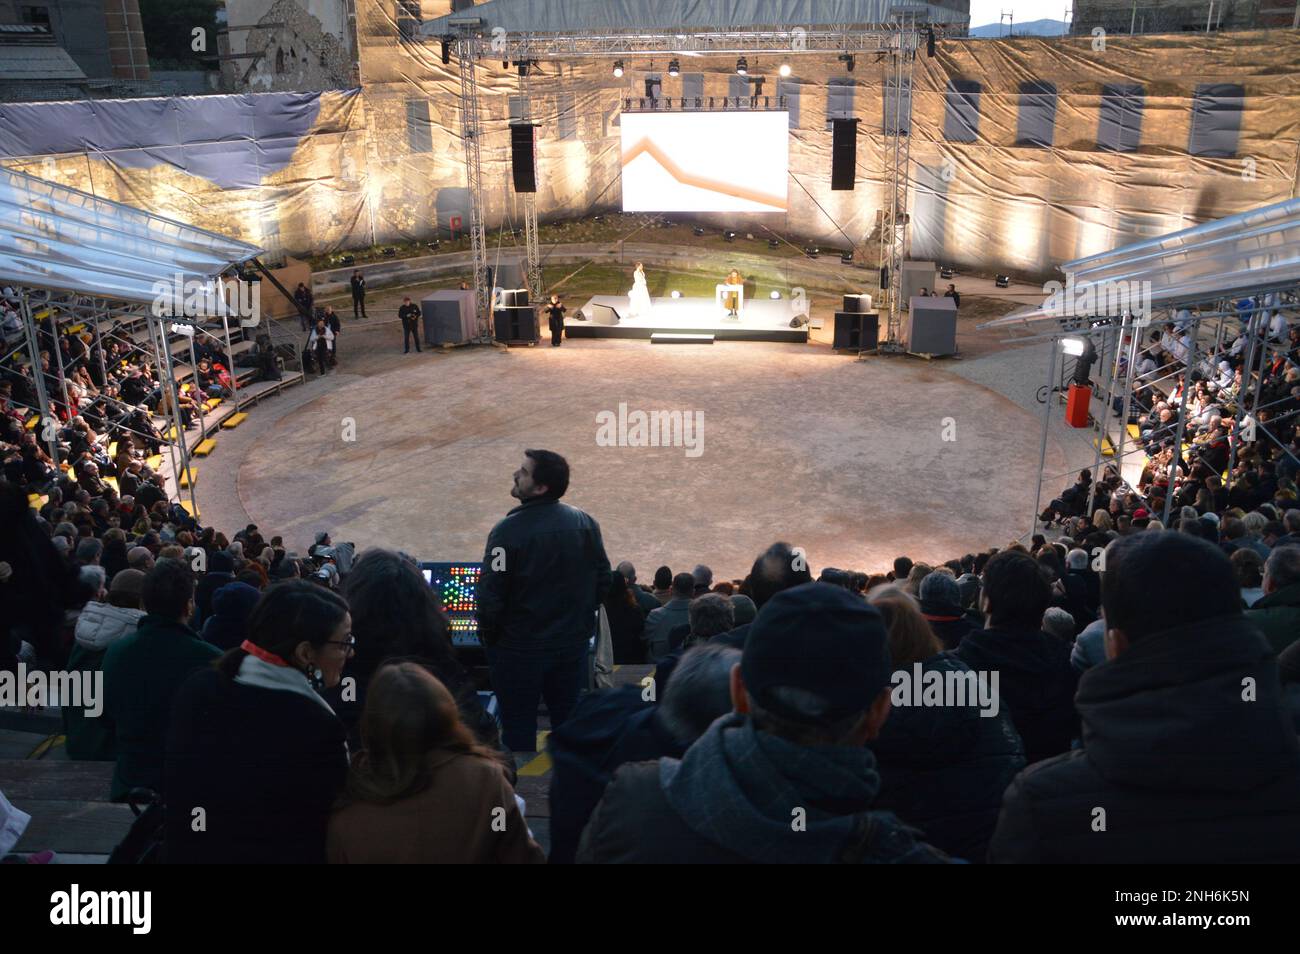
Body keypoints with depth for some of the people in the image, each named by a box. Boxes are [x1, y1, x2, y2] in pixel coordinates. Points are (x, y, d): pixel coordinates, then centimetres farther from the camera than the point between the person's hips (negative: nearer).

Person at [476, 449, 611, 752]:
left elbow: (489, 594, -17)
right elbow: (603, 579, 5)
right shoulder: (585, 523, -4)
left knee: (519, 729, 10)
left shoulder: (509, 530, -20)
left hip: (520, 648, -5)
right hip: (573, 644, 5)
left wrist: (488, 637, 0)